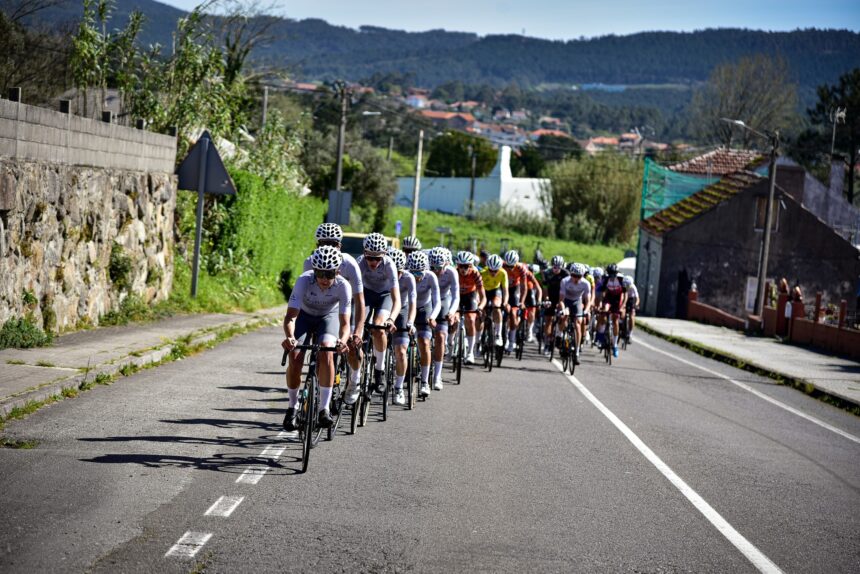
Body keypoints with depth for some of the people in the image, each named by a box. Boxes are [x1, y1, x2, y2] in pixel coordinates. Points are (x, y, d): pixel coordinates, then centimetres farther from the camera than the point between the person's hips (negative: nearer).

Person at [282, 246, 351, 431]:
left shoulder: (343, 286, -32)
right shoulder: (304, 281, -34)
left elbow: (345, 322, -33)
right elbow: (290, 316, -38)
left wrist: (342, 340, -55)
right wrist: (289, 337, -58)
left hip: (329, 316, 0)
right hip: (304, 315, 0)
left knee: (326, 352, -27)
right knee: (295, 357, -18)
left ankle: (324, 409, -20)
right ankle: (293, 407, 5)